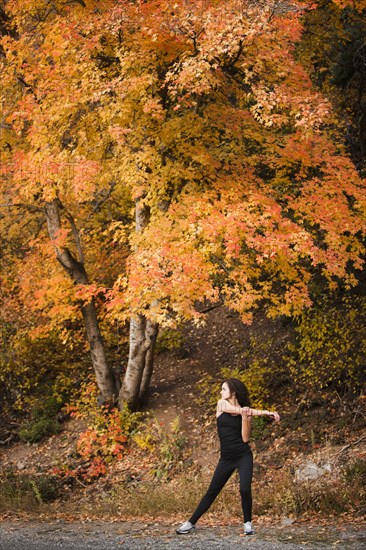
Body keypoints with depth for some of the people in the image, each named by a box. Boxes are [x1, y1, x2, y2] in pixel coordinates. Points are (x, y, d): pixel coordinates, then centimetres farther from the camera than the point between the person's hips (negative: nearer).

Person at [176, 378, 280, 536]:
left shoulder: (247, 412, 0)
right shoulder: (222, 404, 3)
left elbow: (245, 439, -8)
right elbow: (238, 410, -13)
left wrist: (245, 417, -19)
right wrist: (265, 412, -16)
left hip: (244, 456, -2)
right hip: (226, 458, 2)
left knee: (245, 489, -18)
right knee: (212, 491, 6)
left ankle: (248, 523, 1)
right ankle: (191, 523, 17)